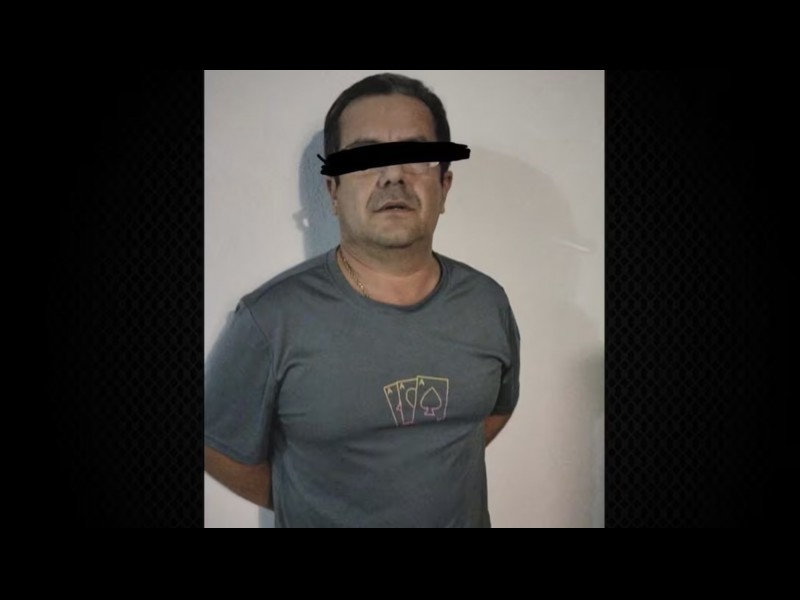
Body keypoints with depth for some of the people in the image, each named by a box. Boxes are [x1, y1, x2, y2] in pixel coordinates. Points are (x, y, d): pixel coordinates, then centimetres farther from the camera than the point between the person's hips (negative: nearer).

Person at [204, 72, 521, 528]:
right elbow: (222, 450, -12)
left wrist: (438, 476, 1)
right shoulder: (269, 320, -24)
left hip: (466, 515, 4)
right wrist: (311, 507, -2)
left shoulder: (488, 302, -10)